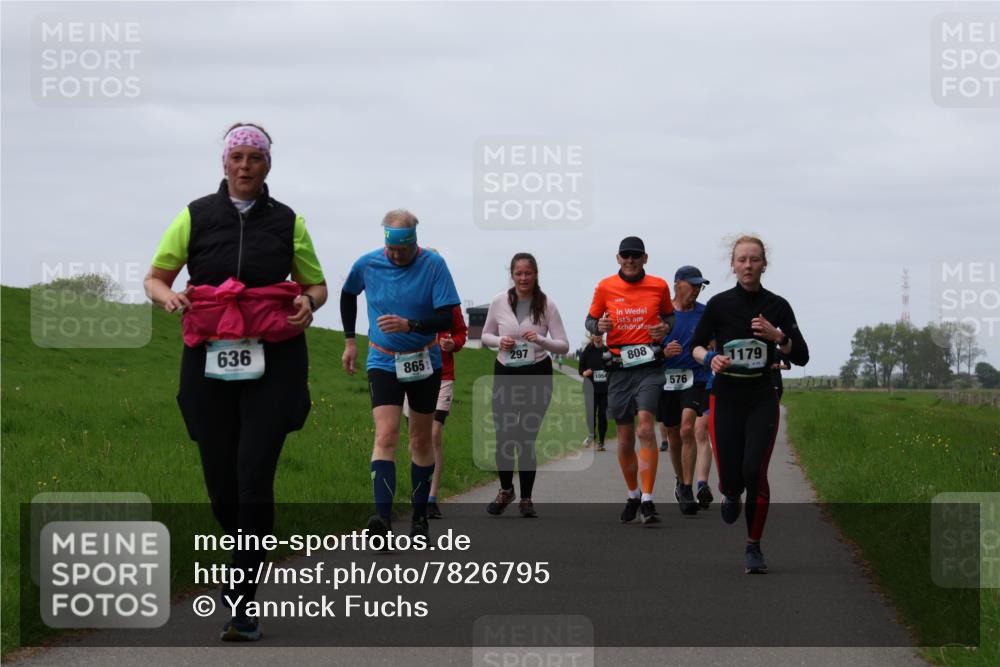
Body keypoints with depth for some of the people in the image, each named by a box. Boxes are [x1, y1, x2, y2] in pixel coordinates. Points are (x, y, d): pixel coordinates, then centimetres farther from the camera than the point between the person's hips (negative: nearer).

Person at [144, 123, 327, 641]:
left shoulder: (287, 222, 8)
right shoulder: (196, 216, 7)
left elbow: (317, 285, 17)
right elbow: (154, 278, 11)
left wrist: (308, 303, -6)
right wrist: (168, 295, -13)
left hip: (272, 364, -1)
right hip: (209, 362, 1)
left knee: (254, 477, -13)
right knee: (221, 481, 3)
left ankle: (244, 603, -9)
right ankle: (245, 563, 34)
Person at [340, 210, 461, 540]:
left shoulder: (433, 265, -12)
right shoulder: (367, 264, -6)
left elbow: (447, 318, -15)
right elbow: (348, 295, 15)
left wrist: (410, 324, -30)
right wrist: (349, 340, 15)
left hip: (424, 362, 0)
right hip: (383, 362, 0)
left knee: (421, 439, 10)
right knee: (385, 435, -17)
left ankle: (419, 515, 23)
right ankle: (383, 516, -28)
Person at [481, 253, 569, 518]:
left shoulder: (546, 305, -6)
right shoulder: (499, 302, -1)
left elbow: (563, 346, -5)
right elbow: (486, 336, 11)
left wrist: (540, 340, -23)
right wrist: (500, 341, -11)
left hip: (537, 376, -1)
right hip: (505, 374, 1)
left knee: (527, 438, -1)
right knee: (504, 436, -1)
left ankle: (526, 498, 14)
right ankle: (505, 490, 24)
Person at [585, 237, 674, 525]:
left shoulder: (659, 286, 4)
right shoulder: (605, 287, 4)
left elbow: (669, 315, 18)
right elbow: (590, 320, 12)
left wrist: (666, 327, -5)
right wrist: (598, 326, -11)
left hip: (650, 364, -2)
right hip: (619, 367, 2)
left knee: (646, 428, -18)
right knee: (625, 437, 8)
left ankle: (647, 501, -20)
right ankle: (633, 496, 27)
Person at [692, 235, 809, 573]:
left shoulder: (777, 306, -1)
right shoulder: (719, 304, -2)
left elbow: (801, 356, -1)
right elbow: (696, 345, 7)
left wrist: (777, 336, -19)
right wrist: (710, 358, -14)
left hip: (762, 399, 0)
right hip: (726, 397, 0)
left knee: (755, 471, -14)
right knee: (730, 476, -3)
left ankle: (754, 547, 0)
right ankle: (730, 494, 37)